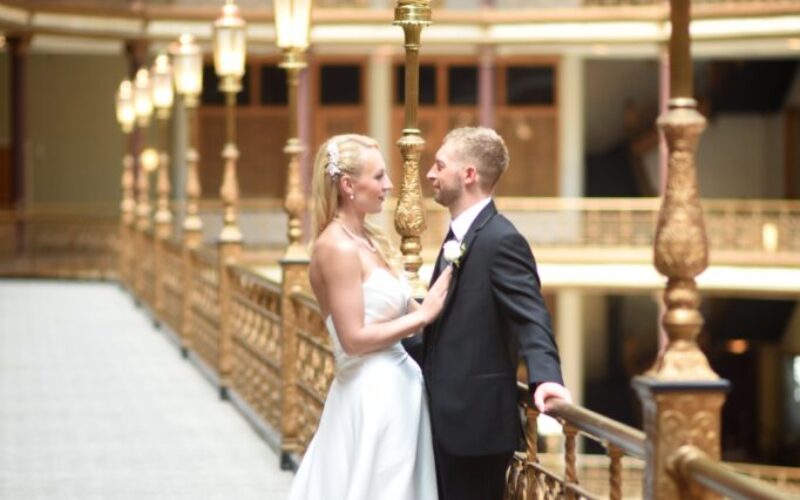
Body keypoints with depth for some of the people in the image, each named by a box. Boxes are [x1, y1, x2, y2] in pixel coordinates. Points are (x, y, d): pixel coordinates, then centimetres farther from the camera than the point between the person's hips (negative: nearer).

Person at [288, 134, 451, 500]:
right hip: (371, 395, -9)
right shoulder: (338, 248, -15)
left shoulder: (368, 240, 13)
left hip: (394, 387, 9)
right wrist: (423, 314, -14)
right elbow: (354, 339, -19)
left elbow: (395, 309, 11)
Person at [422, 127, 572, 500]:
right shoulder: (460, 235, 15)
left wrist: (544, 377, -41)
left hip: (476, 420, -10)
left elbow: (531, 317, -26)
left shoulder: (501, 240, -16)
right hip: (449, 415, 10)